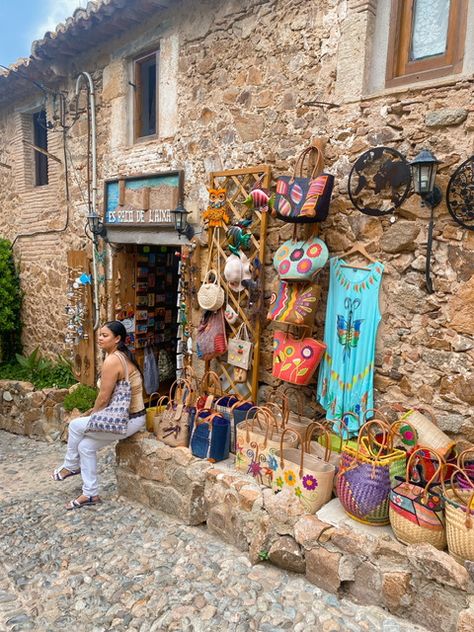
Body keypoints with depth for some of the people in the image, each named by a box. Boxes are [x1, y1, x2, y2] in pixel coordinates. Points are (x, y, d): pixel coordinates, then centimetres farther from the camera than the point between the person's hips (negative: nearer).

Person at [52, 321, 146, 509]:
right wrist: (95, 411, 12)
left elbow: (104, 397, -17)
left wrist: (91, 414, 2)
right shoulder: (122, 356, 9)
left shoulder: (112, 360, -22)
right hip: (130, 416, 9)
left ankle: (70, 466, 25)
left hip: (128, 420, -9)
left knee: (76, 425, 2)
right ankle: (90, 494, 21)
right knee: (86, 446, 12)